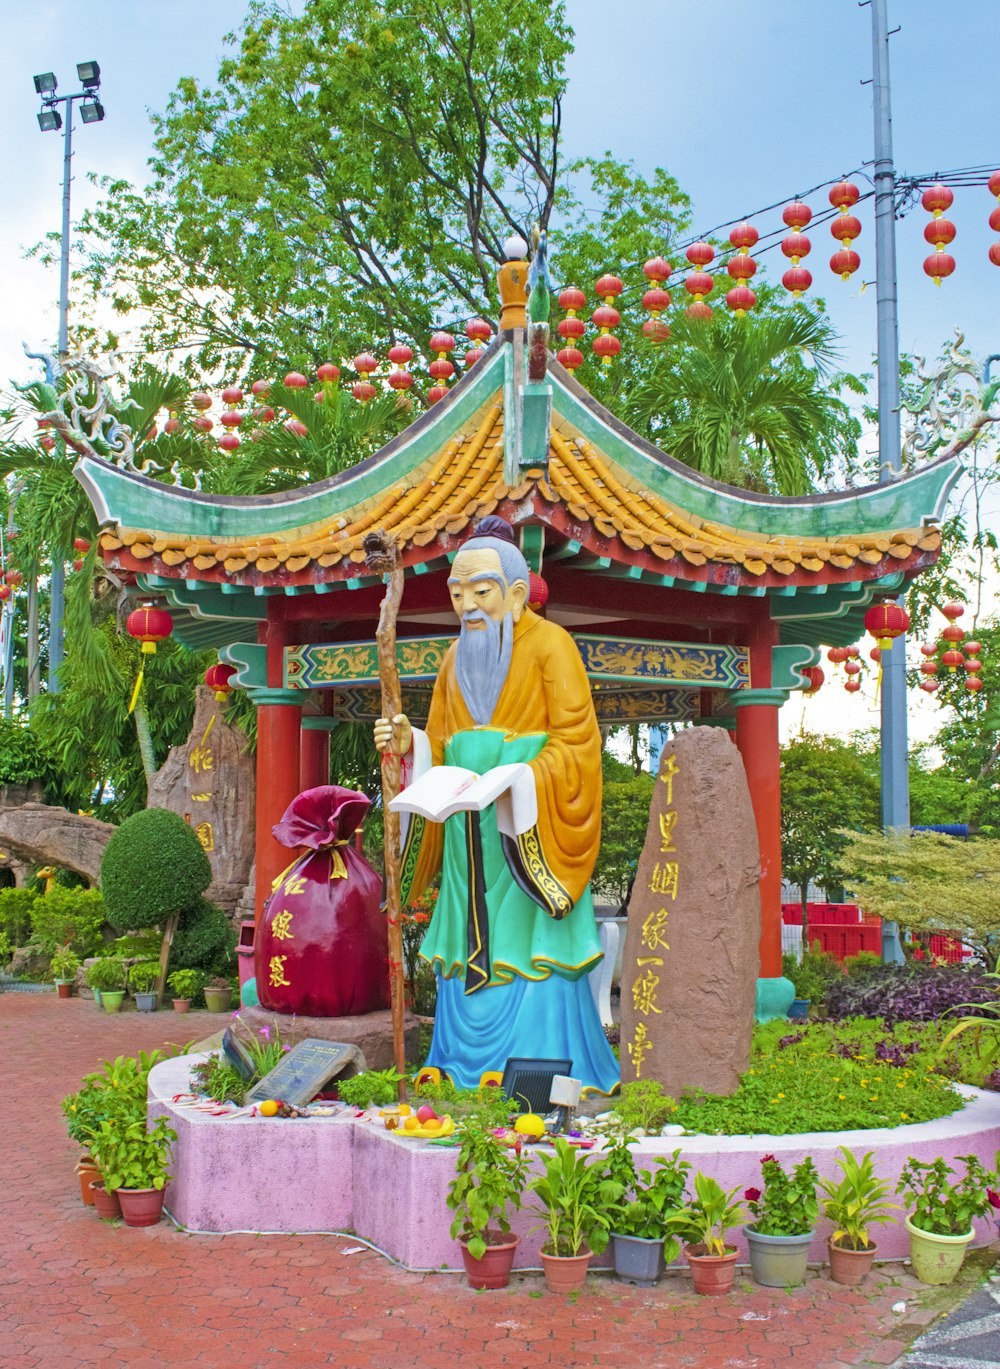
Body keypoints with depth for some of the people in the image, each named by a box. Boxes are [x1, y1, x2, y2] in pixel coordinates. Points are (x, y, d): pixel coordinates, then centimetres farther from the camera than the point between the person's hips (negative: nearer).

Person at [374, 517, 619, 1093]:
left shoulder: (550, 644, -5)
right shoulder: (458, 656, 15)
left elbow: (577, 743, -11)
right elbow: (442, 745, 16)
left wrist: (516, 782, -25)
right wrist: (409, 743, -6)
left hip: (531, 830, -6)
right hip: (471, 836, 6)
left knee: (531, 955, -5)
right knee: (470, 954, 7)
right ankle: (468, 1074, 16)